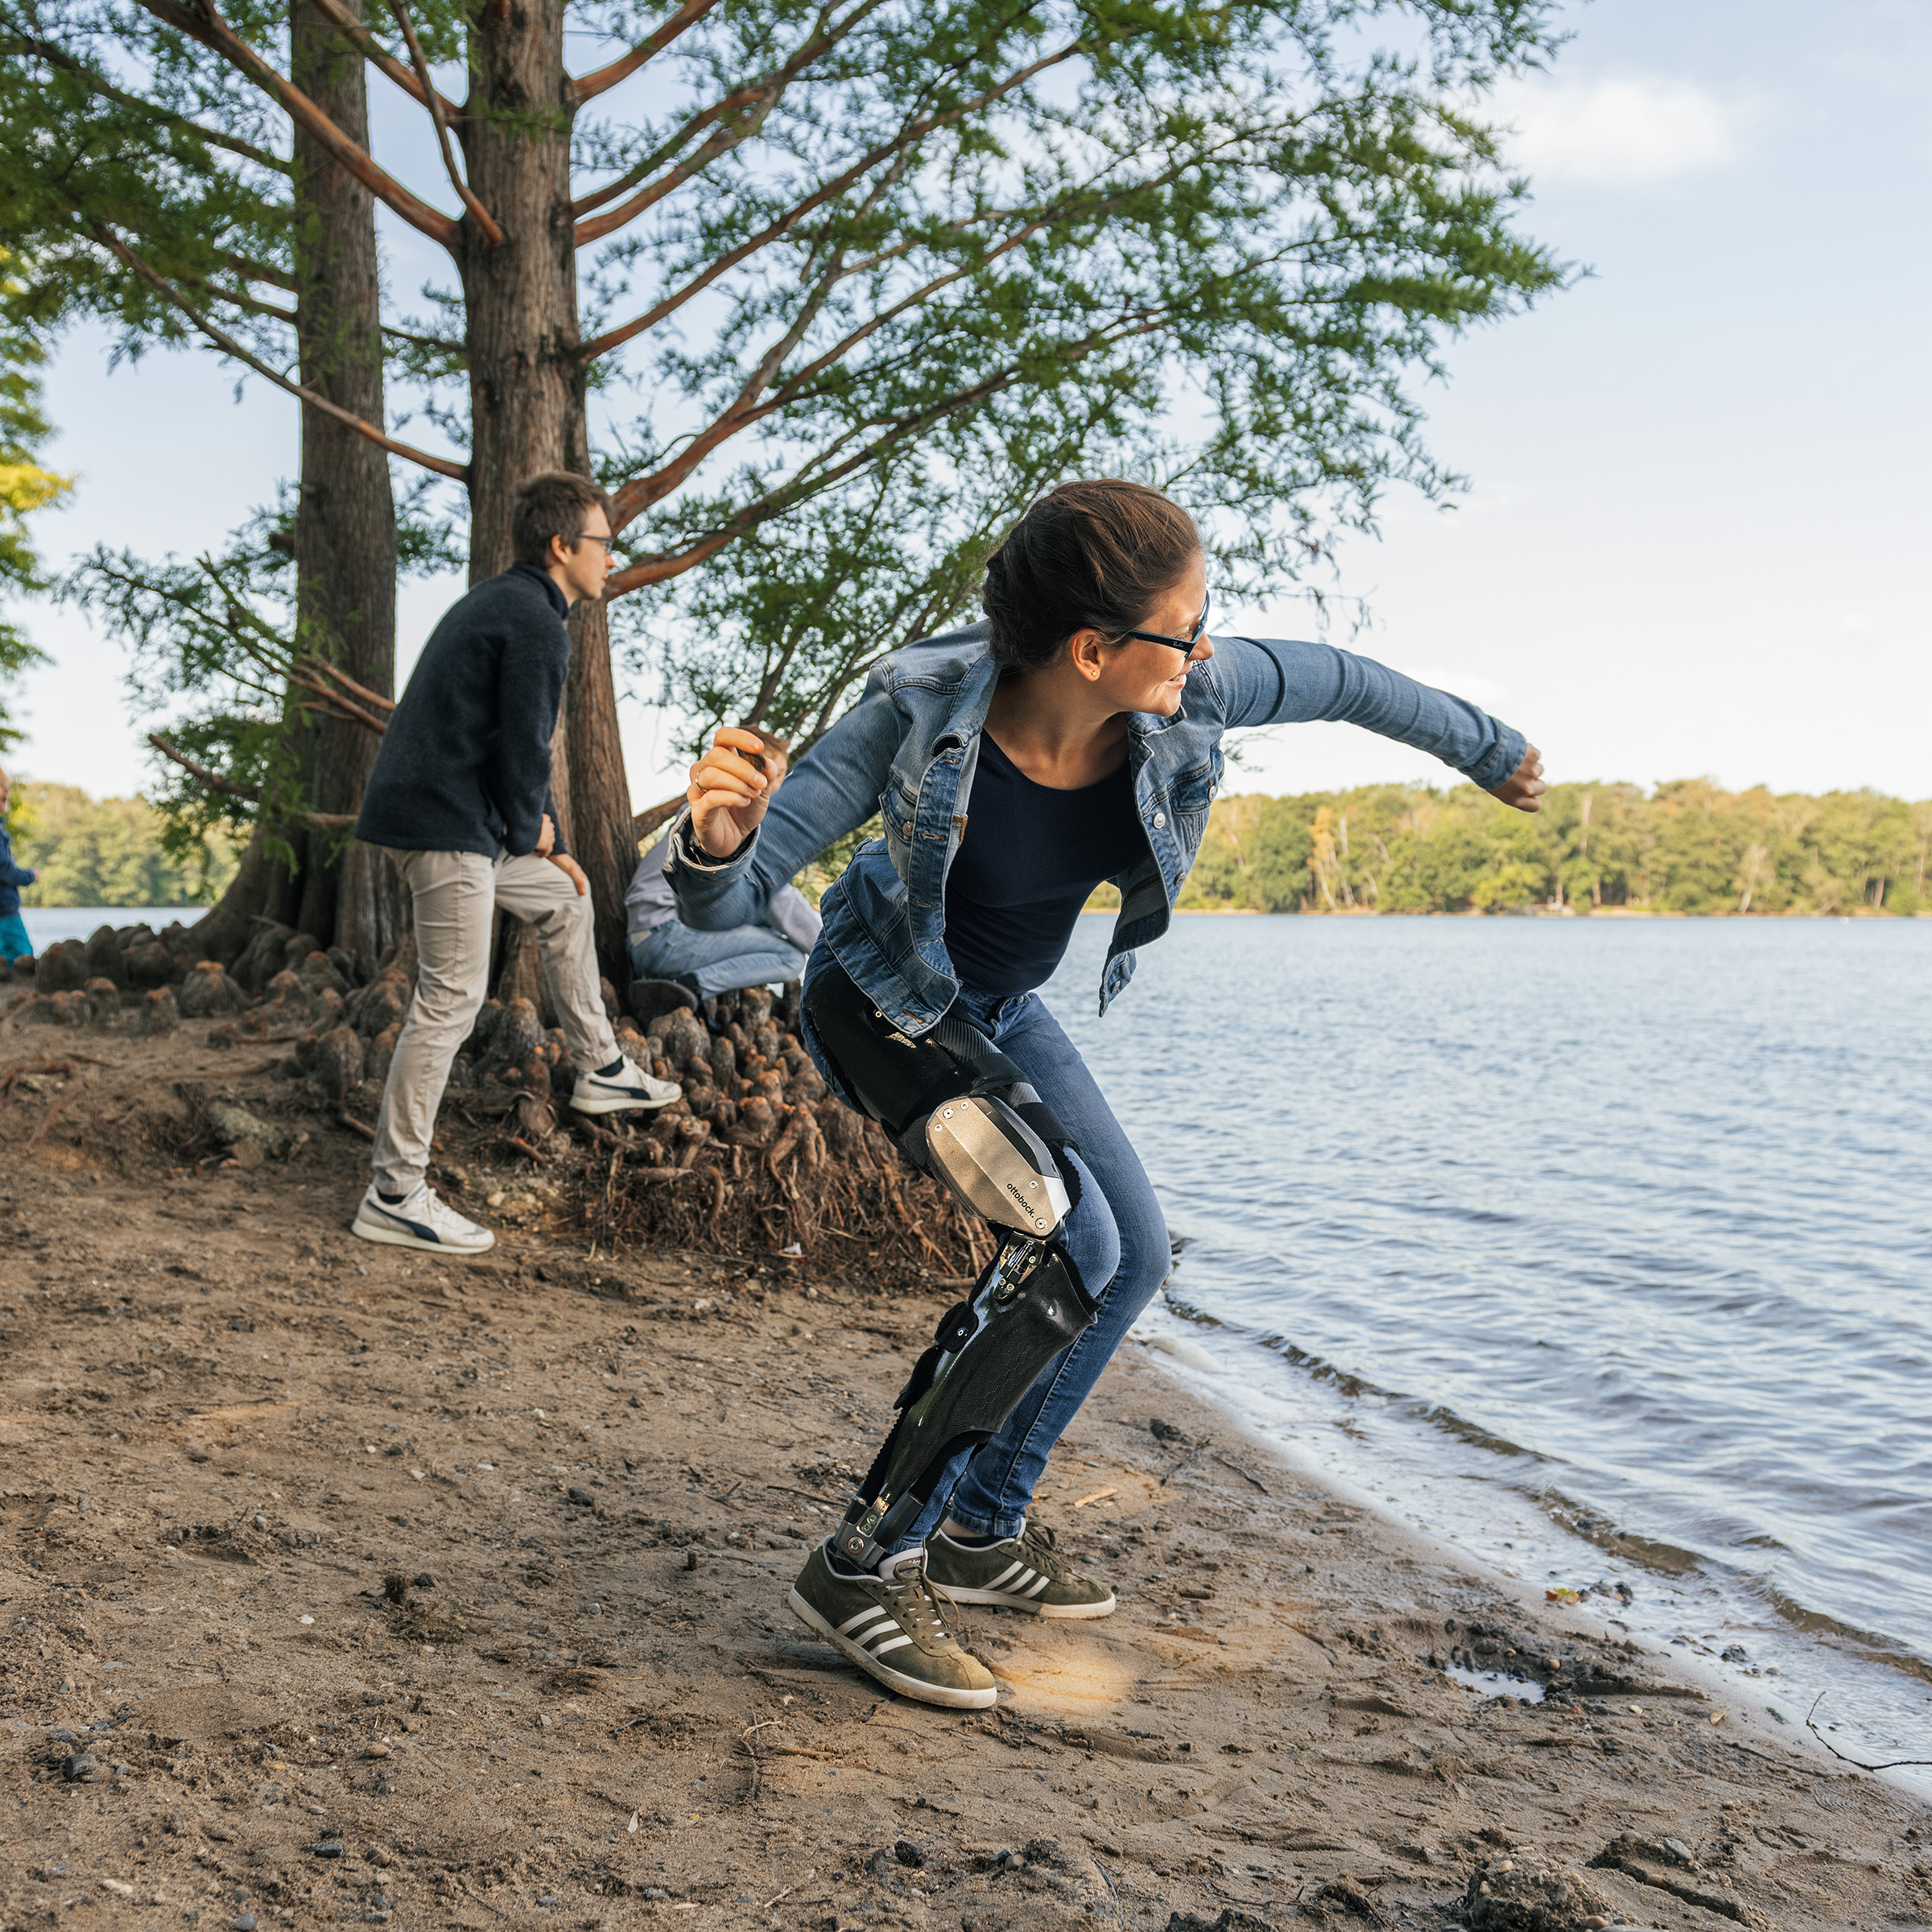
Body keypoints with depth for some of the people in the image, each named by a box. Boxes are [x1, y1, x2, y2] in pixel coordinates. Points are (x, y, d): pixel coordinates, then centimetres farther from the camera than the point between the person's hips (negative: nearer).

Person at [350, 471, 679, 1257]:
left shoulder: (499, 602, 20)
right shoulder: (536, 624, -12)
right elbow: (521, 746, -17)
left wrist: (551, 843, 23)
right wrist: (529, 827, 2)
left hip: (418, 809, 11)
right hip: (446, 822, -11)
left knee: (562, 898, 24)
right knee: (450, 1000, -7)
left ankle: (600, 1069, 33)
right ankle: (394, 1195, -3)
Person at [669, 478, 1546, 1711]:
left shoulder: (1186, 697, -25)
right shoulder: (922, 713, -35)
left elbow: (1344, 683, -3)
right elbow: (725, 901, -32)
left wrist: (1491, 753, 12)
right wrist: (718, 841, -57)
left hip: (1006, 1011, 7)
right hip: (886, 1004, -6)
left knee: (1138, 1256, 8)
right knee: (1070, 1243, -23)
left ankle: (981, 1530, 22)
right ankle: (863, 1567, -14)